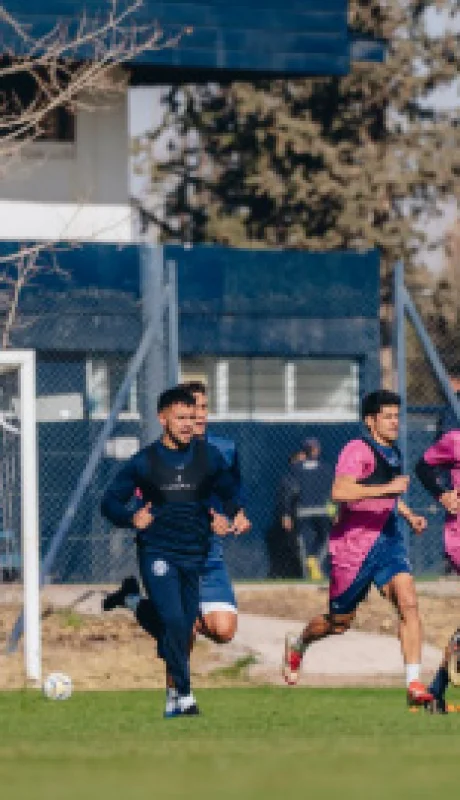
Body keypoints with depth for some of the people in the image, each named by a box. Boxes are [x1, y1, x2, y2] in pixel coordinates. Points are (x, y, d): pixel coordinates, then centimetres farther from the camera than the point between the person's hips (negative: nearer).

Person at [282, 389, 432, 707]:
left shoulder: (393, 453, 12)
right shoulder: (358, 451, -15)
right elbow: (340, 492, -32)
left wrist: (410, 515, 18)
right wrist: (388, 488, -34)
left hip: (388, 542, 6)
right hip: (353, 548, -6)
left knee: (408, 603, -18)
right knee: (340, 623, 9)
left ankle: (415, 684, -20)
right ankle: (298, 645, 43)